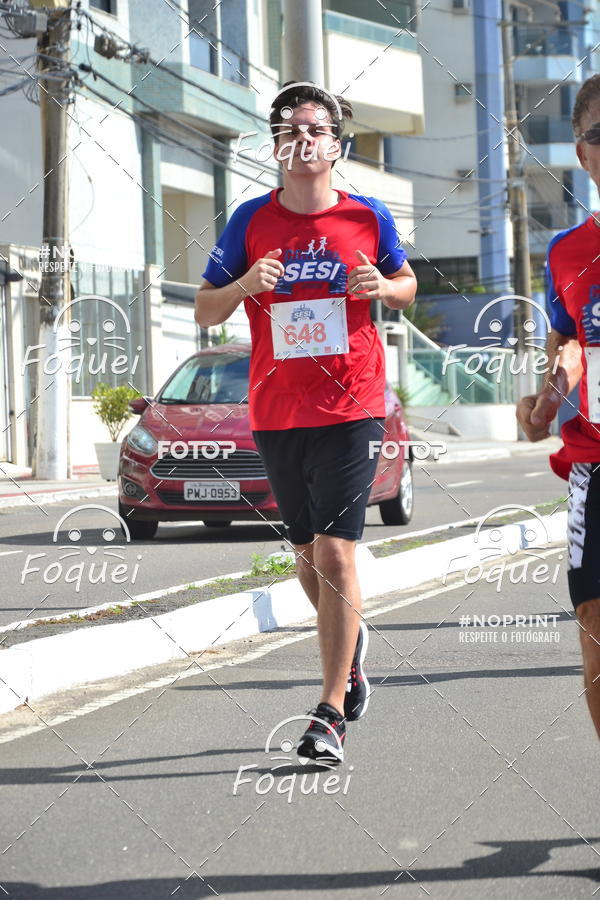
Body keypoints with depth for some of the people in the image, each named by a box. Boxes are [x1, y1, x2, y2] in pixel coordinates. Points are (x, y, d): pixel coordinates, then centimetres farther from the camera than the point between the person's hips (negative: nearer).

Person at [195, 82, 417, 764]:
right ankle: (350, 639, 46)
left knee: (335, 554, -12)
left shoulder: (367, 217, 2)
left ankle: (330, 714, -9)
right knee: (307, 556, 15)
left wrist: (382, 287, -7)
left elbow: (407, 285, 17)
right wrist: (243, 285, -14)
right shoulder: (252, 221, 3)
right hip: (276, 413, 3)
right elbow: (205, 310, 7)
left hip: (350, 408, -3)